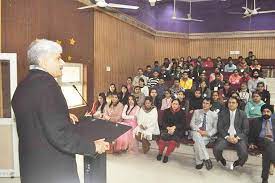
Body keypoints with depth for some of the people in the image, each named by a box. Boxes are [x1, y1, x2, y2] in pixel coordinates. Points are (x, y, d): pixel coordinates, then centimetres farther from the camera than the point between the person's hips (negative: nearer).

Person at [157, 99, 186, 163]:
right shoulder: (166, 111, 13)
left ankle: (166, 155, -13)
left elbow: (182, 123, 0)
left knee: (173, 140, -32)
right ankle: (160, 153, -7)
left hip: (177, 130, -1)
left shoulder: (182, 113, 8)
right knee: (163, 137, -30)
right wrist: (168, 128, -13)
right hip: (166, 128, 1)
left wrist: (174, 127, -16)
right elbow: (163, 122, 7)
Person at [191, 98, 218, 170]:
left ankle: (199, 162, -17)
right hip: (196, 132, 1)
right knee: (197, 136, -37)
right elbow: (192, 124, 8)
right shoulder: (196, 112, 15)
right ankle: (206, 159, -33)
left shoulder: (214, 115, 12)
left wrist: (207, 133, -12)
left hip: (207, 135, -1)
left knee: (197, 143, -33)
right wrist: (198, 130, -11)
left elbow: (215, 128, 7)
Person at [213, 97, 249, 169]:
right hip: (225, 136, 0)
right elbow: (220, 128, 3)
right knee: (216, 149, -26)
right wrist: (227, 137, -13)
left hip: (239, 137, 0)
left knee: (244, 154, -25)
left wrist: (238, 137, -12)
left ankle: (237, 163, 12)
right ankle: (222, 161, 8)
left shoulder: (242, 114, 8)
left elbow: (246, 129, 4)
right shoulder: (222, 113, 8)